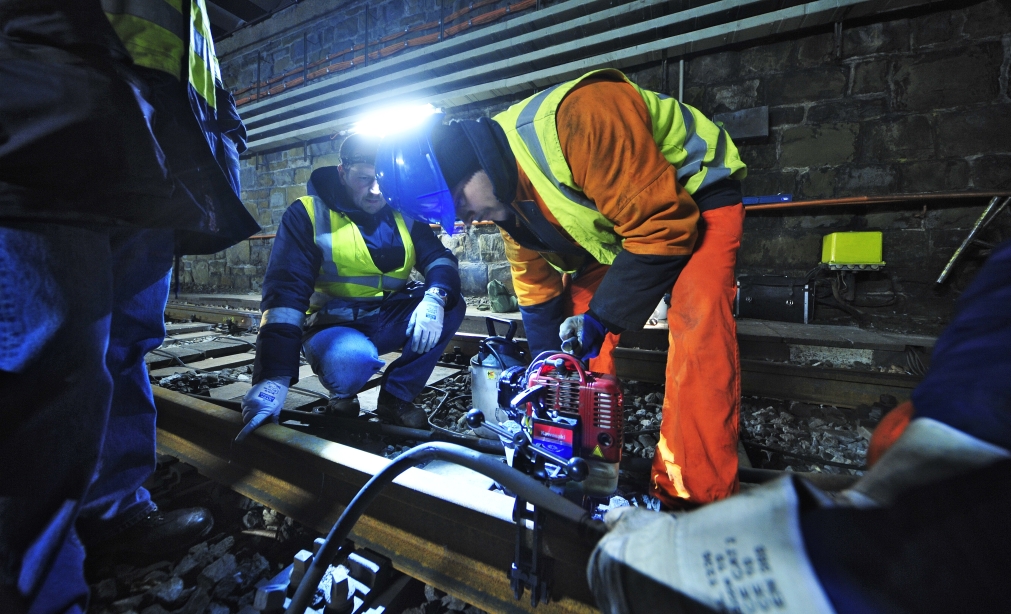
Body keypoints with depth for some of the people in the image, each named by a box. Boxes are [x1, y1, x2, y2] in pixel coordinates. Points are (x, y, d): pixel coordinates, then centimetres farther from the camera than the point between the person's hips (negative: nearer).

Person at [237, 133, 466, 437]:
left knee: (452, 304, -19)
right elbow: (285, 292, -21)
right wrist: (273, 377, -32)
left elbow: (439, 258, -5)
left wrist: (435, 298, -30)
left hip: (388, 320, 5)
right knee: (352, 358, -38)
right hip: (334, 325, -4)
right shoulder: (307, 214, -12)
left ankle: (396, 397, -5)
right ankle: (342, 397, 2)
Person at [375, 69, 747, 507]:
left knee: (696, 328, -27)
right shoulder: (508, 199, -8)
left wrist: (602, 318, -25)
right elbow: (537, 290, 0)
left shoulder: (577, 118, -34)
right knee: (573, 337, -1)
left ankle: (693, 499, -14)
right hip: (617, 222, 7)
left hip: (696, 199, -6)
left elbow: (663, 224, -31)